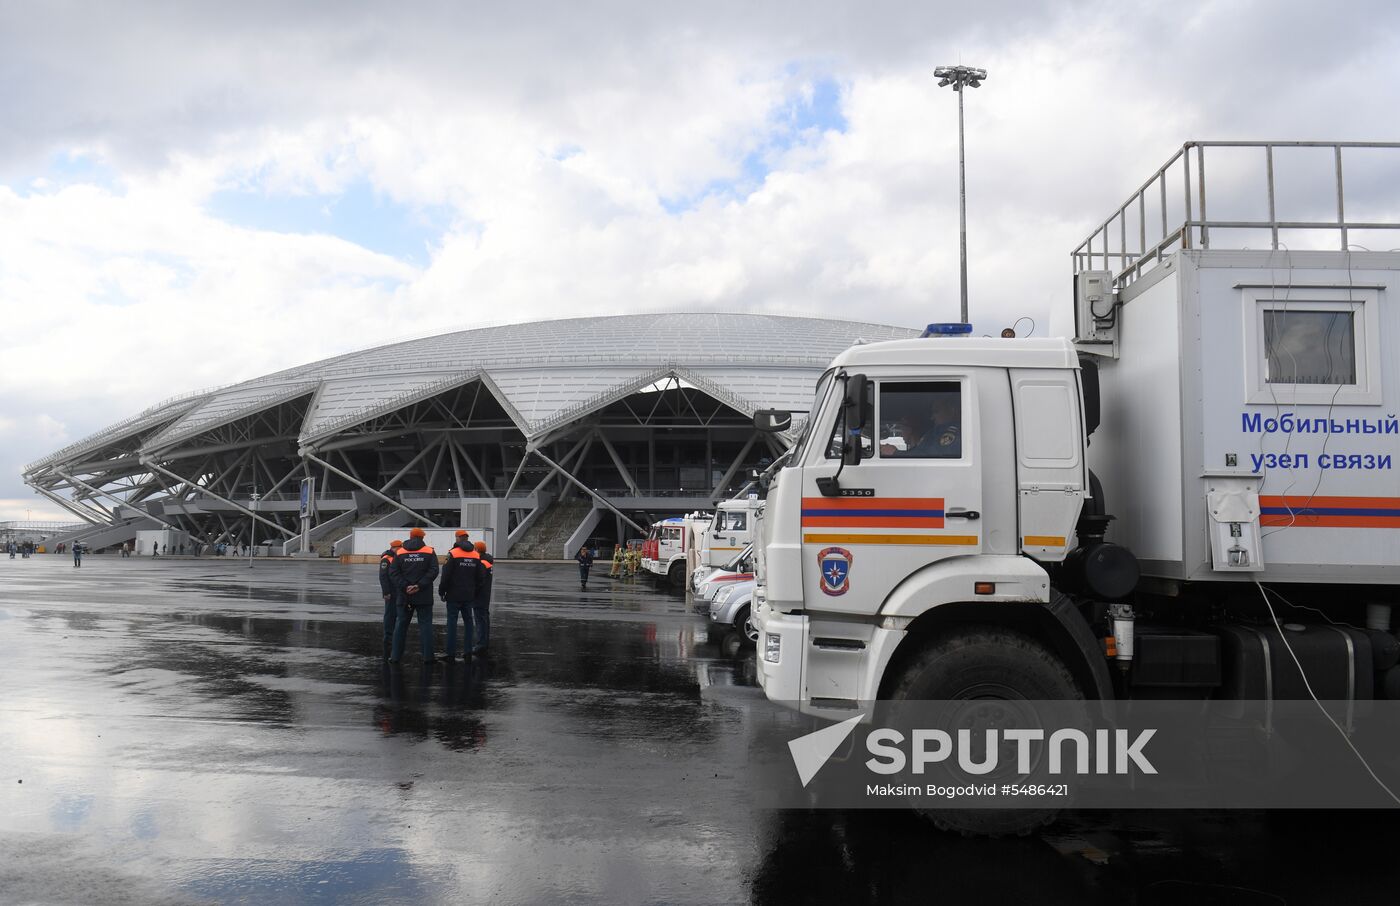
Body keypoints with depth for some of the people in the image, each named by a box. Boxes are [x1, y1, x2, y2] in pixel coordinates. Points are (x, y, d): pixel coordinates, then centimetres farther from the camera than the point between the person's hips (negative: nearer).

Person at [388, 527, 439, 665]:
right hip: (424, 597, -2)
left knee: (401, 625, 10)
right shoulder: (429, 552, 0)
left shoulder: (400, 553, 5)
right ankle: (427, 656, -1)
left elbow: (393, 572, -4)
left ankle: (395, 656, 11)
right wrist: (420, 585, -15)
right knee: (425, 625, 2)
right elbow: (433, 571, -12)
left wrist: (405, 587, -9)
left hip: (404, 596, 2)